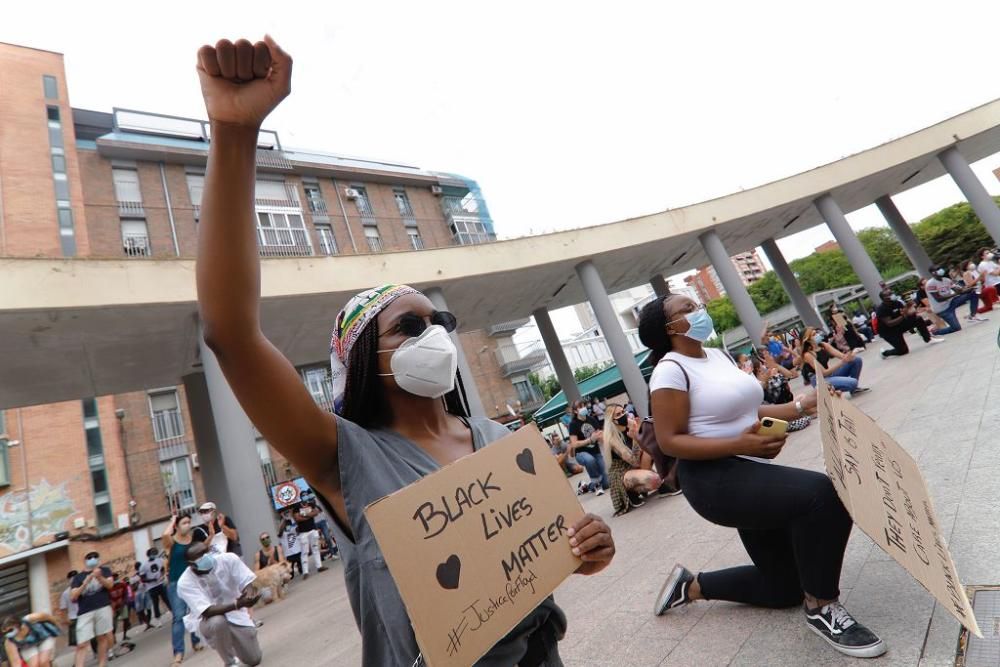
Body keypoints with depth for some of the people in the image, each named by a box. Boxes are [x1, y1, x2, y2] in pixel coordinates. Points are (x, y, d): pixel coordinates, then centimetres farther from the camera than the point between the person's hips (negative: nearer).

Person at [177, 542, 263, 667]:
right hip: (206, 620, -2)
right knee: (218, 622, -38)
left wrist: (250, 594, -41)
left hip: (235, 614, 2)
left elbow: (248, 584, -18)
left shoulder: (229, 559, -20)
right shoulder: (185, 583, -25)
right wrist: (237, 604, -47)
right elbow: (207, 611, -33)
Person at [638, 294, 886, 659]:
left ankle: (692, 586, 33)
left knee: (784, 588, 16)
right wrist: (740, 444, -26)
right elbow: (669, 441, -20)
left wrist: (803, 406, 2)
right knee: (822, 495, -28)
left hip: (751, 474, 9)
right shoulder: (671, 370, -16)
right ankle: (821, 608, -7)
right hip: (716, 480, -9)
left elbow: (746, 411, 14)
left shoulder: (717, 355, 10)